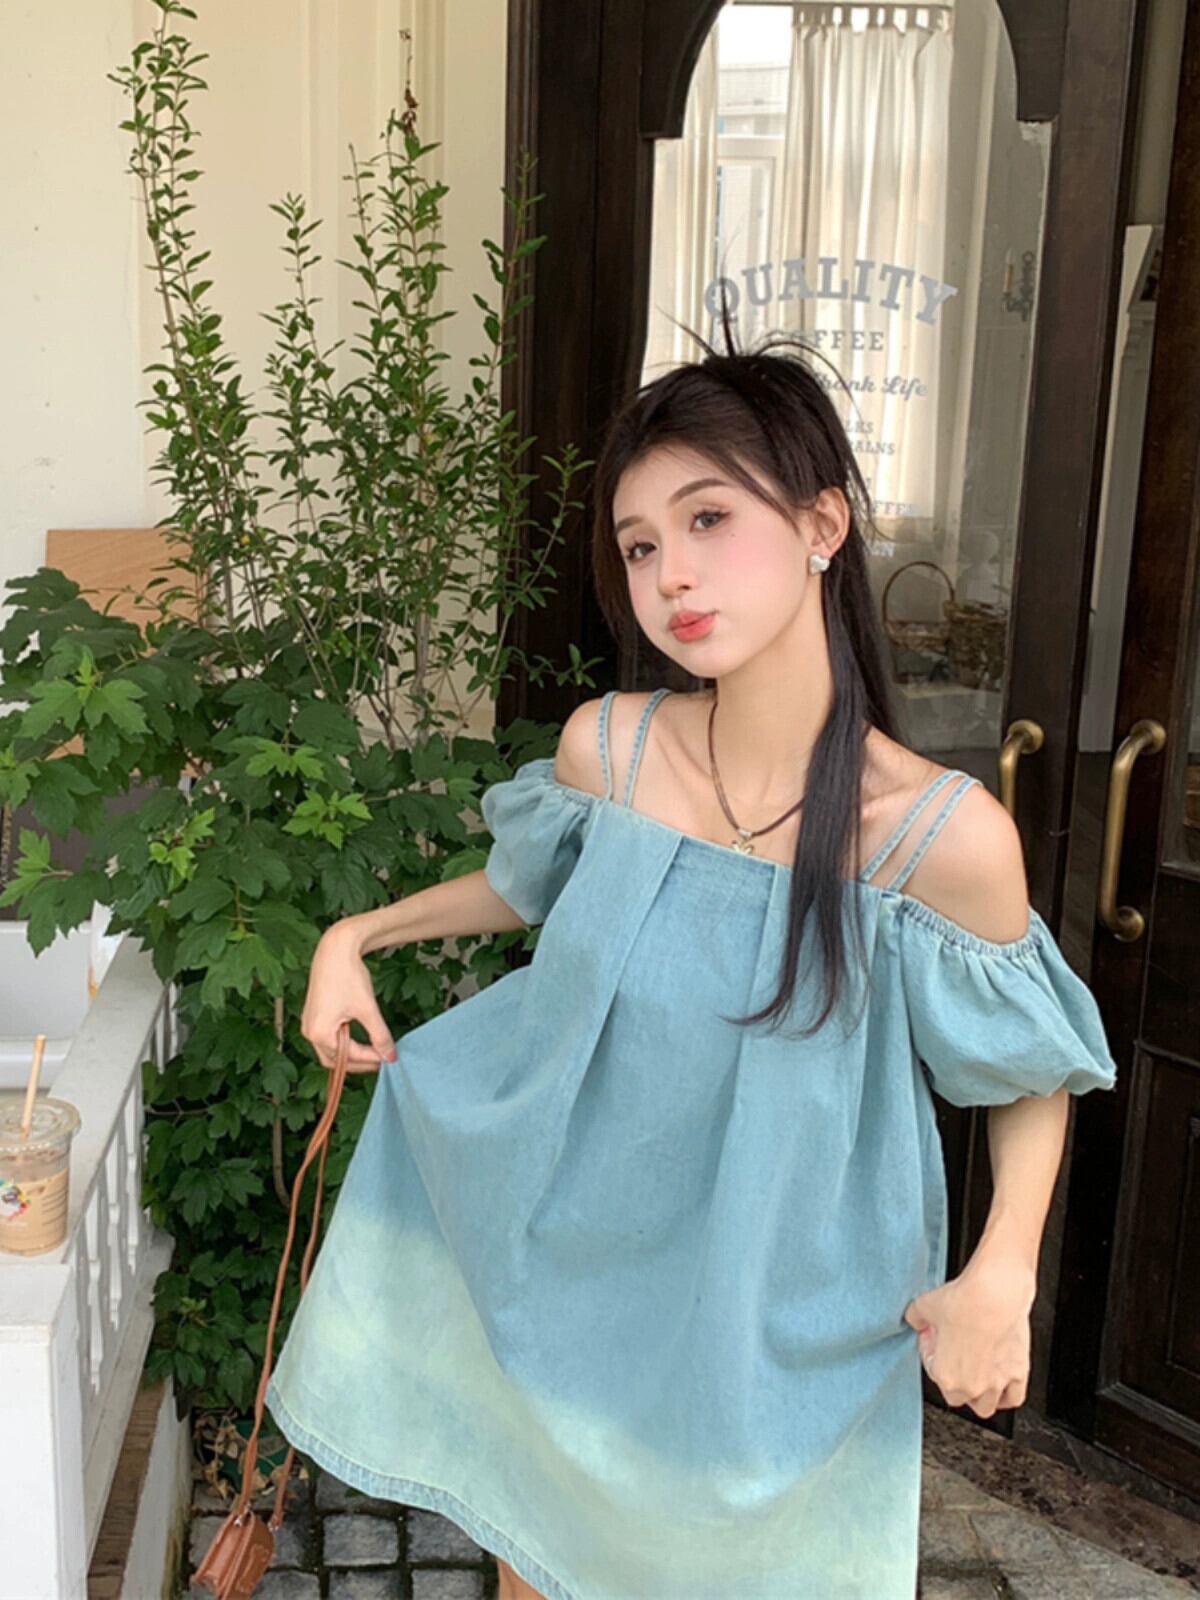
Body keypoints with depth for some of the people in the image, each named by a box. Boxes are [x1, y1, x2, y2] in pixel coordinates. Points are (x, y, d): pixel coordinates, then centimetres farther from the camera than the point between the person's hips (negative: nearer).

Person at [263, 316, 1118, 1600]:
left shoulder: (944, 835, -25)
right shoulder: (602, 748, -16)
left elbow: (1036, 1072, -6)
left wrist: (1002, 1274, -16)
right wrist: (358, 934, 0)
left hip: (773, 1315, -2)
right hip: (565, 1264, 2)